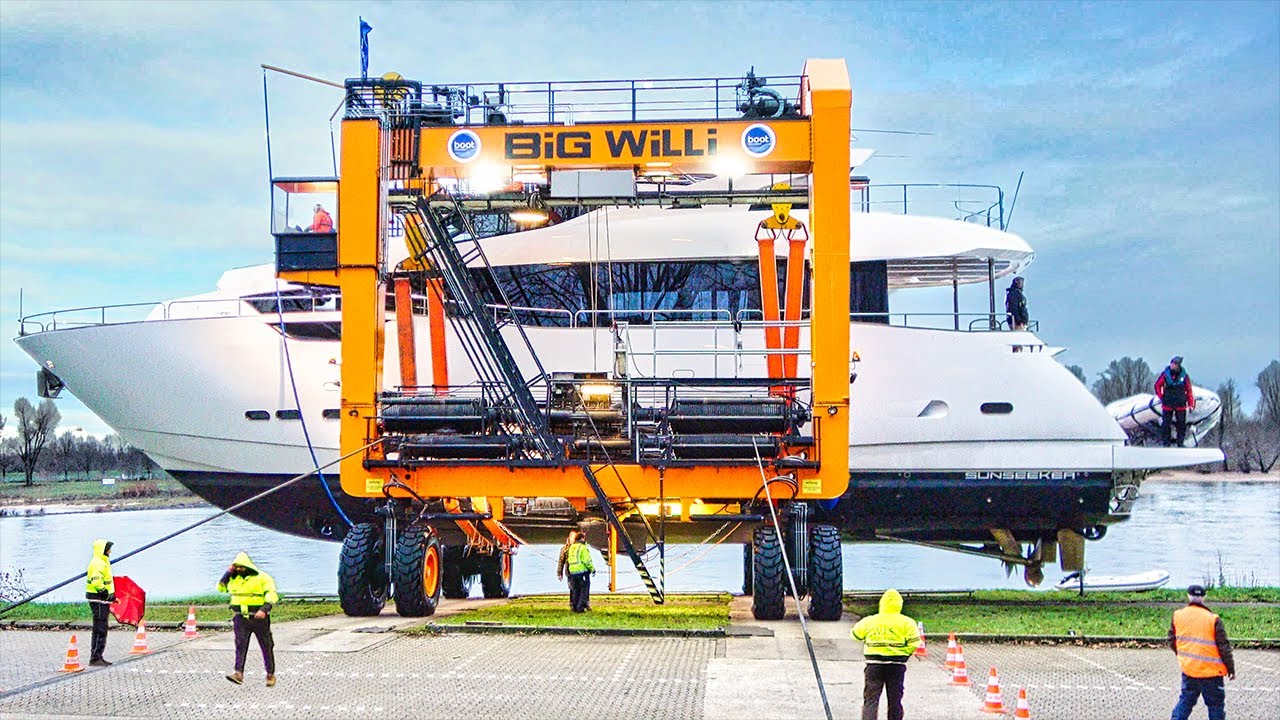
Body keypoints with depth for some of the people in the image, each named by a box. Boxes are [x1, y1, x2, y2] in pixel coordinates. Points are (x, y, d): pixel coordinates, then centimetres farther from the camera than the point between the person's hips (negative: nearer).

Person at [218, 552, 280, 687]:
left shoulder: (262, 578, -6)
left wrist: (264, 609, -29)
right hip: (240, 618, 3)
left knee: (266, 646, 5)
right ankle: (239, 673, -19)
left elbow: (272, 595, -13)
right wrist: (228, 573, 4)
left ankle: (270, 674, 17)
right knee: (240, 644, -11)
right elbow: (221, 588, 17)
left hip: (258, 618, -3)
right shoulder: (234, 578, 11)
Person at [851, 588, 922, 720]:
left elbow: (855, 634, 12)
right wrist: (903, 656, 7)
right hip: (897, 666, 0)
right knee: (895, 700, 10)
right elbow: (914, 643, -7)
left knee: (870, 699, 3)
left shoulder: (869, 621, 1)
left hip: (874, 665, 0)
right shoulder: (906, 623, -3)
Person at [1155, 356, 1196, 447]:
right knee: (1166, 424, 1)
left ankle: (1180, 442, 10)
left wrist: (1191, 404, 2)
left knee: (1181, 424, 1)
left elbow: (1189, 390, 5)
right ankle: (1167, 442, 9)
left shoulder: (1184, 376, -2)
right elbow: (1157, 385, 11)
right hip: (1167, 404, 0)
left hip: (1181, 405, 0)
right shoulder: (1165, 374, -2)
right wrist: (1161, 397, 2)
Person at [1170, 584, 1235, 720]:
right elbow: (1224, 647, -10)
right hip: (1211, 672, -4)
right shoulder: (1213, 620, -14)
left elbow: (1172, 641, 10)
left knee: (1185, 699, 18)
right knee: (1216, 704, 8)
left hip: (1188, 669, 4)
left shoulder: (1178, 616, -2)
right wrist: (1231, 668, 2)